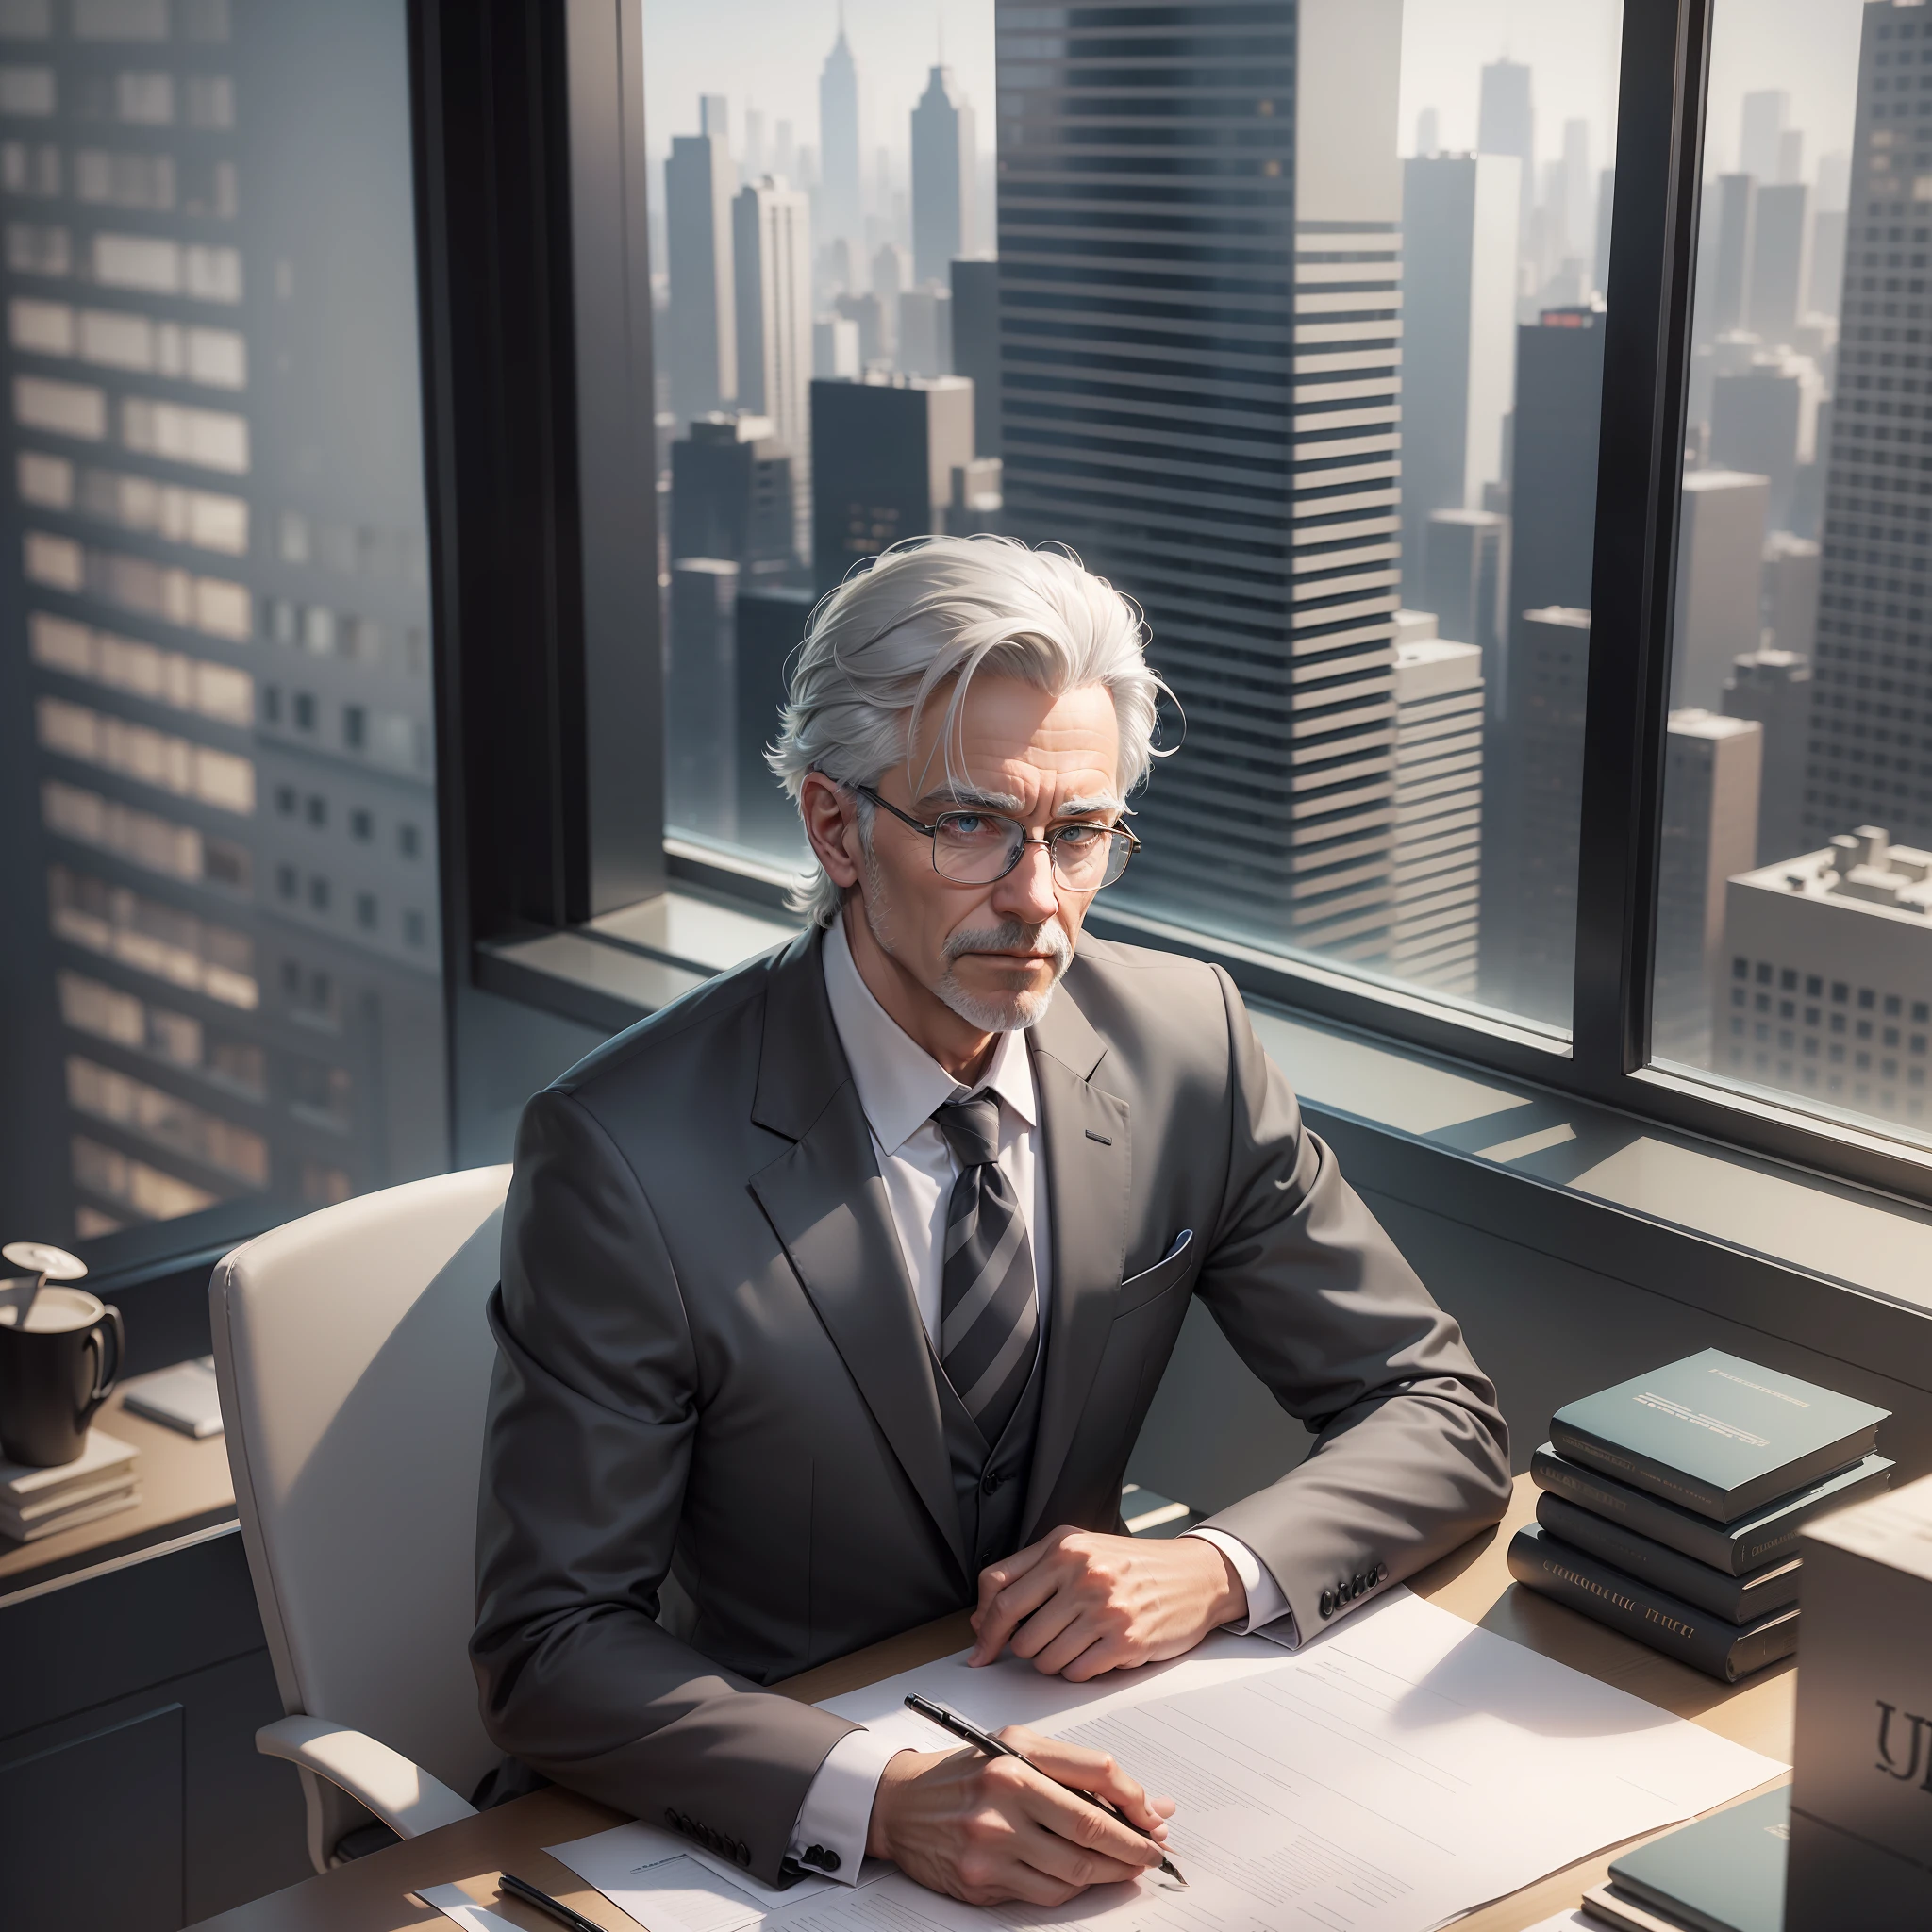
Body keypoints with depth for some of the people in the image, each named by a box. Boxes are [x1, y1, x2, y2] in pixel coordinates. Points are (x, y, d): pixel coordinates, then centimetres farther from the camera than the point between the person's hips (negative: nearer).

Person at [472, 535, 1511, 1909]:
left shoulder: (1186, 1041, -4)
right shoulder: (625, 1154, -17)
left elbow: (1444, 1420, 2)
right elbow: (553, 1646, -17)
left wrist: (1215, 1571, -17)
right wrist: (880, 1797, -33)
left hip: (1070, 1775, 3)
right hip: (770, 1834, -3)